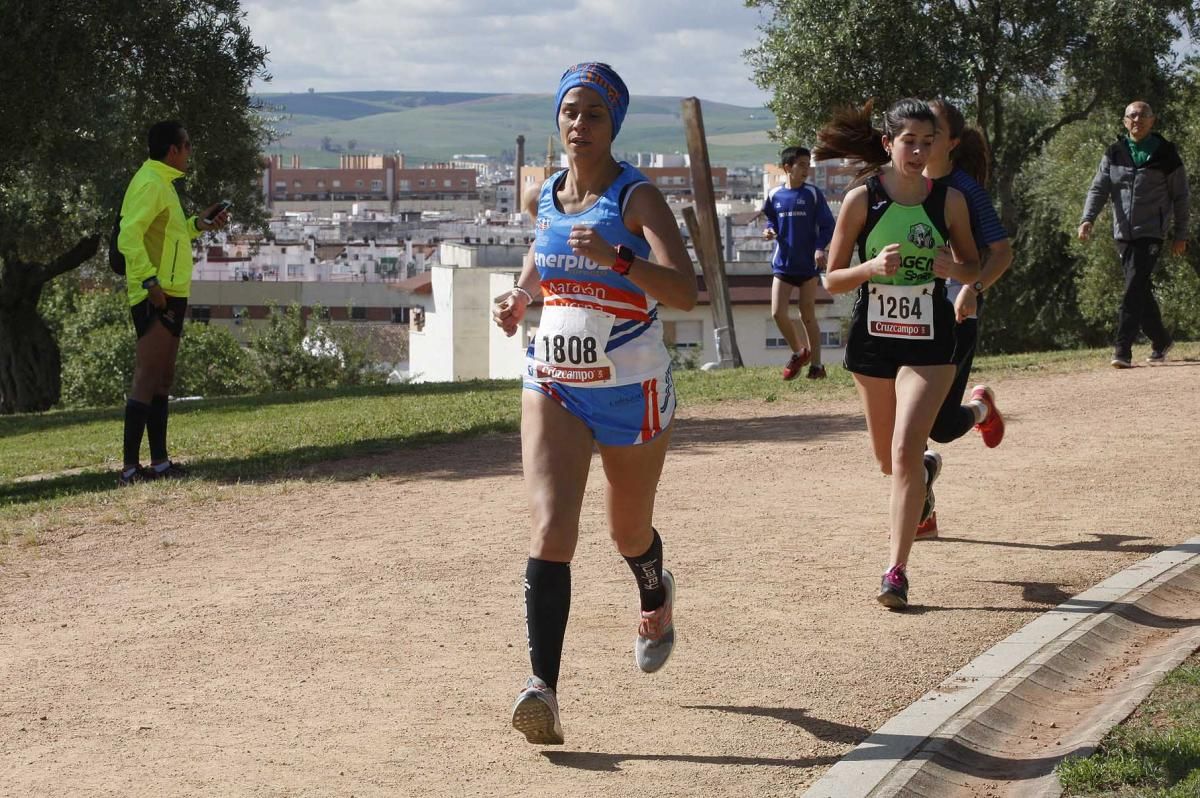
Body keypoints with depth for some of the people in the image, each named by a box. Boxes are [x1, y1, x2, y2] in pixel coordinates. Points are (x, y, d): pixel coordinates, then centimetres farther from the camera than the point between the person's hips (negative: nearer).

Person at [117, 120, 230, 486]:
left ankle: (160, 462, 19)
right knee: (147, 379, -11)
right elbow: (129, 237, -23)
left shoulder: (161, 183, 18)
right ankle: (131, 467, -12)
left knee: (161, 379, 13)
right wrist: (150, 282, -27)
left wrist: (199, 224, 17)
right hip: (157, 297, -11)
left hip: (170, 295, 11)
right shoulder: (150, 184, -13)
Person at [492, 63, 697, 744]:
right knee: (552, 531, -17)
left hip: (632, 392, -3)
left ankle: (658, 599, 54)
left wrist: (615, 257, -38)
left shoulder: (637, 198, -12)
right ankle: (544, 688, -23)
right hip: (553, 388, 3)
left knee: (630, 533, 17)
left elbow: (686, 291, -24)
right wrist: (521, 297, 7)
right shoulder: (544, 199, 4)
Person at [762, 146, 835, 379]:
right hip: (783, 264, 2)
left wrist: (820, 248, -19)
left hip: (808, 264, -2)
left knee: (808, 316, 1)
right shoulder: (774, 195, 2)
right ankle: (799, 352, 18)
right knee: (778, 313, -6)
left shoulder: (813, 194, -5)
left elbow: (827, 225, -3)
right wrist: (769, 231, -6)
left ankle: (816, 364, 12)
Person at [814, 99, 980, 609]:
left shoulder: (949, 200, -3)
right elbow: (832, 279, -2)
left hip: (929, 341, -2)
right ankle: (925, 471, 54)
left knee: (905, 451, -17)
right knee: (888, 459, 16)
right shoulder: (861, 199, -6)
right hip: (872, 338, 2)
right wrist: (872, 267, -22)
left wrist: (955, 269, -13)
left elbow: (974, 267, 10)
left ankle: (896, 571, -12)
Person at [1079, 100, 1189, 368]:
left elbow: (1180, 196, 4)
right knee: (1141, 291, 11)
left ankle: (1123, 349, -17)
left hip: (1151, 233, -4)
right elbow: (1098, 188, 2)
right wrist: (1087, 220, -15)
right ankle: (1160, 340, 28)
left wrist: (1181, 235, 3)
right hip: (1122, 233, 4)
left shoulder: (1166, 154, 0)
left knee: (1134, 288, -15)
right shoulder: (1114, 154, 8)